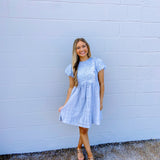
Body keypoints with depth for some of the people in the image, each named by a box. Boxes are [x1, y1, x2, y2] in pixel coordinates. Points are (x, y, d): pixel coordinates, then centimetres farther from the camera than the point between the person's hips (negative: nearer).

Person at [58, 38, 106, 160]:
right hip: (78, 100, 1)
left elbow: (101, 84, 0)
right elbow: (71, 87, 5)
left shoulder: (97, 62, -5)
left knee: (85, 128, 10)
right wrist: (65, 105, 5)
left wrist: (101, 102, 1)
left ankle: (79, 148, 41)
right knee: (83, 129, 8)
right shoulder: (73, 67, 0)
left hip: (92, 100, 0)